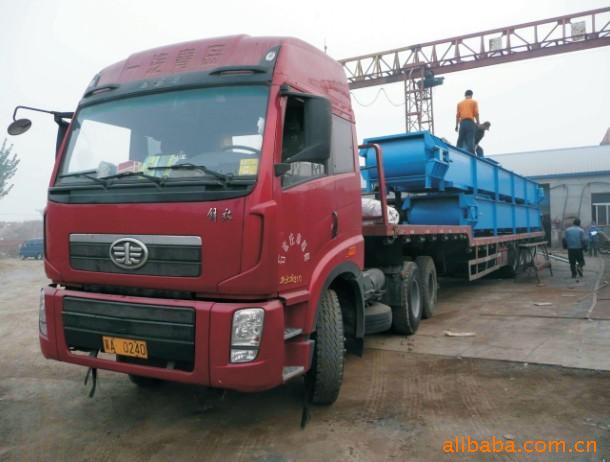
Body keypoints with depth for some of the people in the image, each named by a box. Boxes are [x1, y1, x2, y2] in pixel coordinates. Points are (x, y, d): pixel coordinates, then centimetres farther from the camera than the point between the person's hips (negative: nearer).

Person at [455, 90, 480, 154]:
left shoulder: (460, 103, 16)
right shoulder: (474, 102, 8)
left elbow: (458, 115, 10)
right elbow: (476, 114, -1)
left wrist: (456, 125, 13)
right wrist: (478, 123, 6)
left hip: (462, 123, 3)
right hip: (470, 122, -3)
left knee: (460, 139, 5)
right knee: (470, 139, -9)